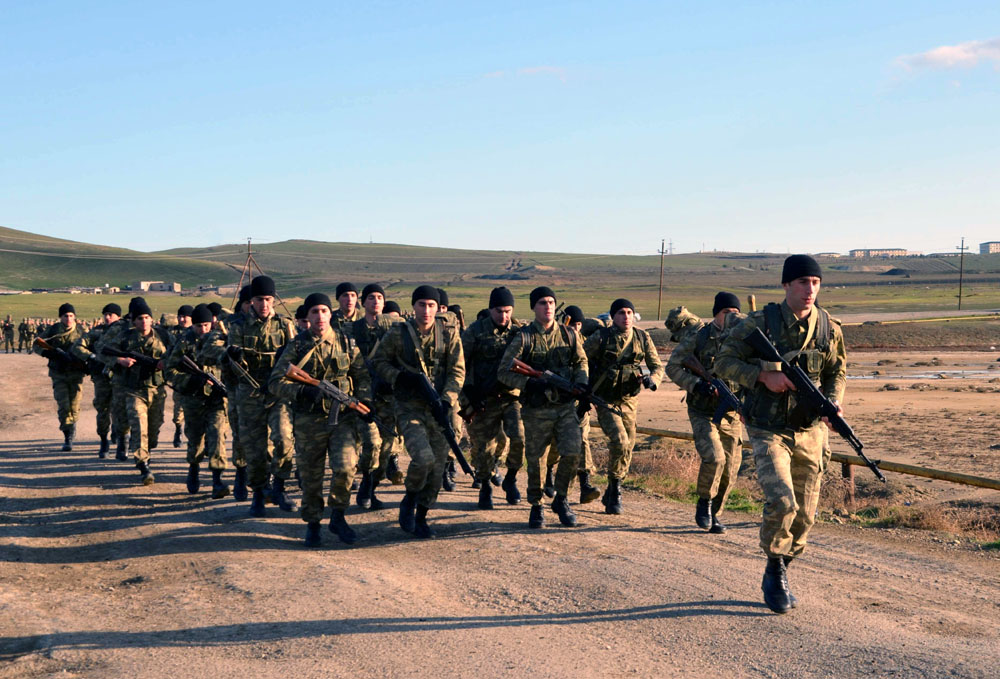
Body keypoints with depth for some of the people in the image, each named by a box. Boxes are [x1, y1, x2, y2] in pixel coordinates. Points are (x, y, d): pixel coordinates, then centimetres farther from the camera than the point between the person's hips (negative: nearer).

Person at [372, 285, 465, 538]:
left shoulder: (448, 333, 2)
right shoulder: (398, 333, -3)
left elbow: (457, 371, 2)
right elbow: (379, 362, 7)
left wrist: (446, 400, -12)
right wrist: (401, 377, -11)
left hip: (438, 409, 3)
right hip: (409, 408, -3)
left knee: (437, 466, 4)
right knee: (423, 458, -21)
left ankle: (420, 517, 23)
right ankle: (409, 502, 7)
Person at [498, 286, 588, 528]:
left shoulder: (569, 334, 4)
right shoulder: (523, 337, -5)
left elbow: (581, 361, 19)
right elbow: (503, 372, -6)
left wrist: (581, 382, -1)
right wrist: (530, 384, -21)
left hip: (566, 406, 2)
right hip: (536, 409, -2)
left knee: (572, 452, -9)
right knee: (534, 460, 5)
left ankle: (561, 500, 14)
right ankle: (536, 506, 24)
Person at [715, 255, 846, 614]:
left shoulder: (829, 328, 0)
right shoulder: (760, 323, -10)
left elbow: (838, 372, 13)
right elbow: (723, 361, -5)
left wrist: (832, 402, -7)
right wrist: (764, 376, -20)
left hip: (809, 432, 4)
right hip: (768, 431, -4)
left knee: (804, 515, 7)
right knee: (781, 502, -21)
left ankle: (776, 576, 31)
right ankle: (775, 568, 5)